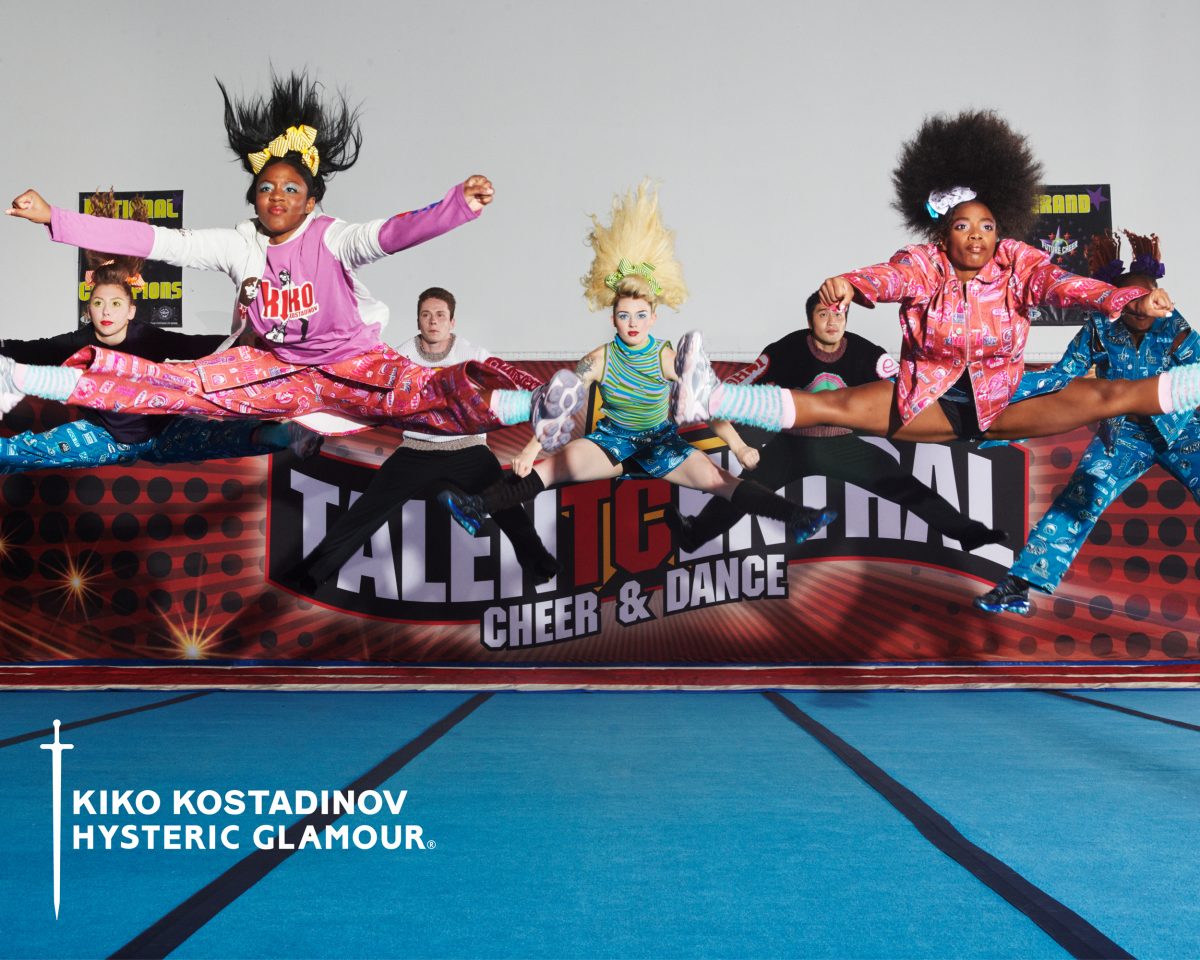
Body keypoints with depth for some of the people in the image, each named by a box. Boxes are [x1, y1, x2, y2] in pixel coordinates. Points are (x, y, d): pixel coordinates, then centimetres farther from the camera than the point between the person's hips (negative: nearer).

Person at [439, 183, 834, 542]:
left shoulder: (667, 359, -14)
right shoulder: (601, 359, -12)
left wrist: (739, 447, -21)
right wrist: (531, 450, -22)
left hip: (661, 442, -1)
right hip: (612, 440, 1)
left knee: (717, 479, -17)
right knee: (553, 468, -18)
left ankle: (795, 517, -21)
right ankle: (477, 508, -24)